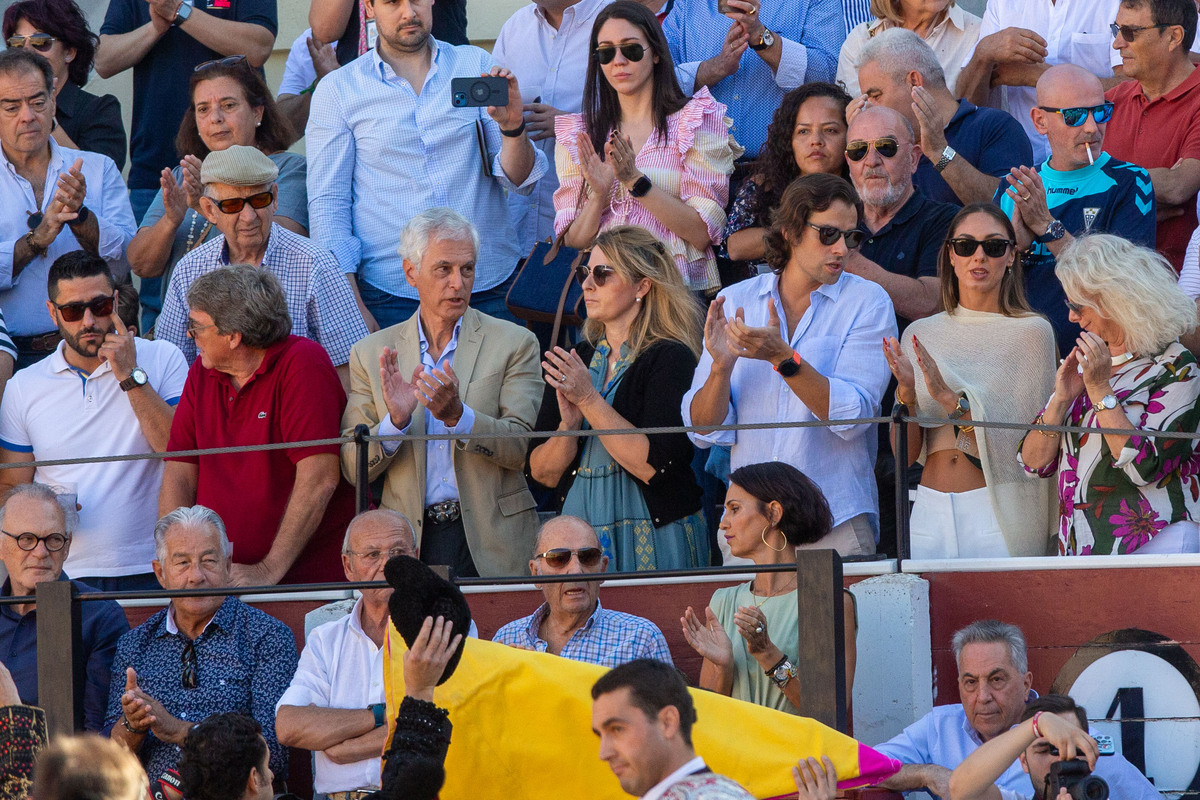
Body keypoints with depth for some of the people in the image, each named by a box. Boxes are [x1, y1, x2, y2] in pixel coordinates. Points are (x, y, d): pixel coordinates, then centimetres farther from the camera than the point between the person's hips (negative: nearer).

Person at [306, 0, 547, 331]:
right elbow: (327, 204, 3)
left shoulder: (476, 65, 9)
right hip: (391, 297, -1)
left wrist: (513, 126, -17)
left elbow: (518, 181, 6)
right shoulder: (337, 90, 5)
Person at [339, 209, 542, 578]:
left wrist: (457, 416, -21)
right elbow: (354, 470, 6)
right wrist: (396, 420, -13)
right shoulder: (370, 354, 9)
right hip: (408, 544, 1)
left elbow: (524, 447, -4)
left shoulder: (514, 344, 5)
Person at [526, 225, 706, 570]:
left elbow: (655, 466, -19)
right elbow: (541, 474, 6)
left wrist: (589, 401, -18)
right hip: (579, 536, 5)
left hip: (652, 540, -5)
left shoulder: (670, 358, -7)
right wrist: (569, 426, -13)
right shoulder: (572, 360, 10)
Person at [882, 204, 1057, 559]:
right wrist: (906, 393, -12)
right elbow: (904, 453, 7)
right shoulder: (920, 334, 10)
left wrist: (951, 399, -20)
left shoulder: (1031, 331, -2)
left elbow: (1019, 441, -9)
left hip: (998, 512, -3)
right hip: (931, 510, 3)